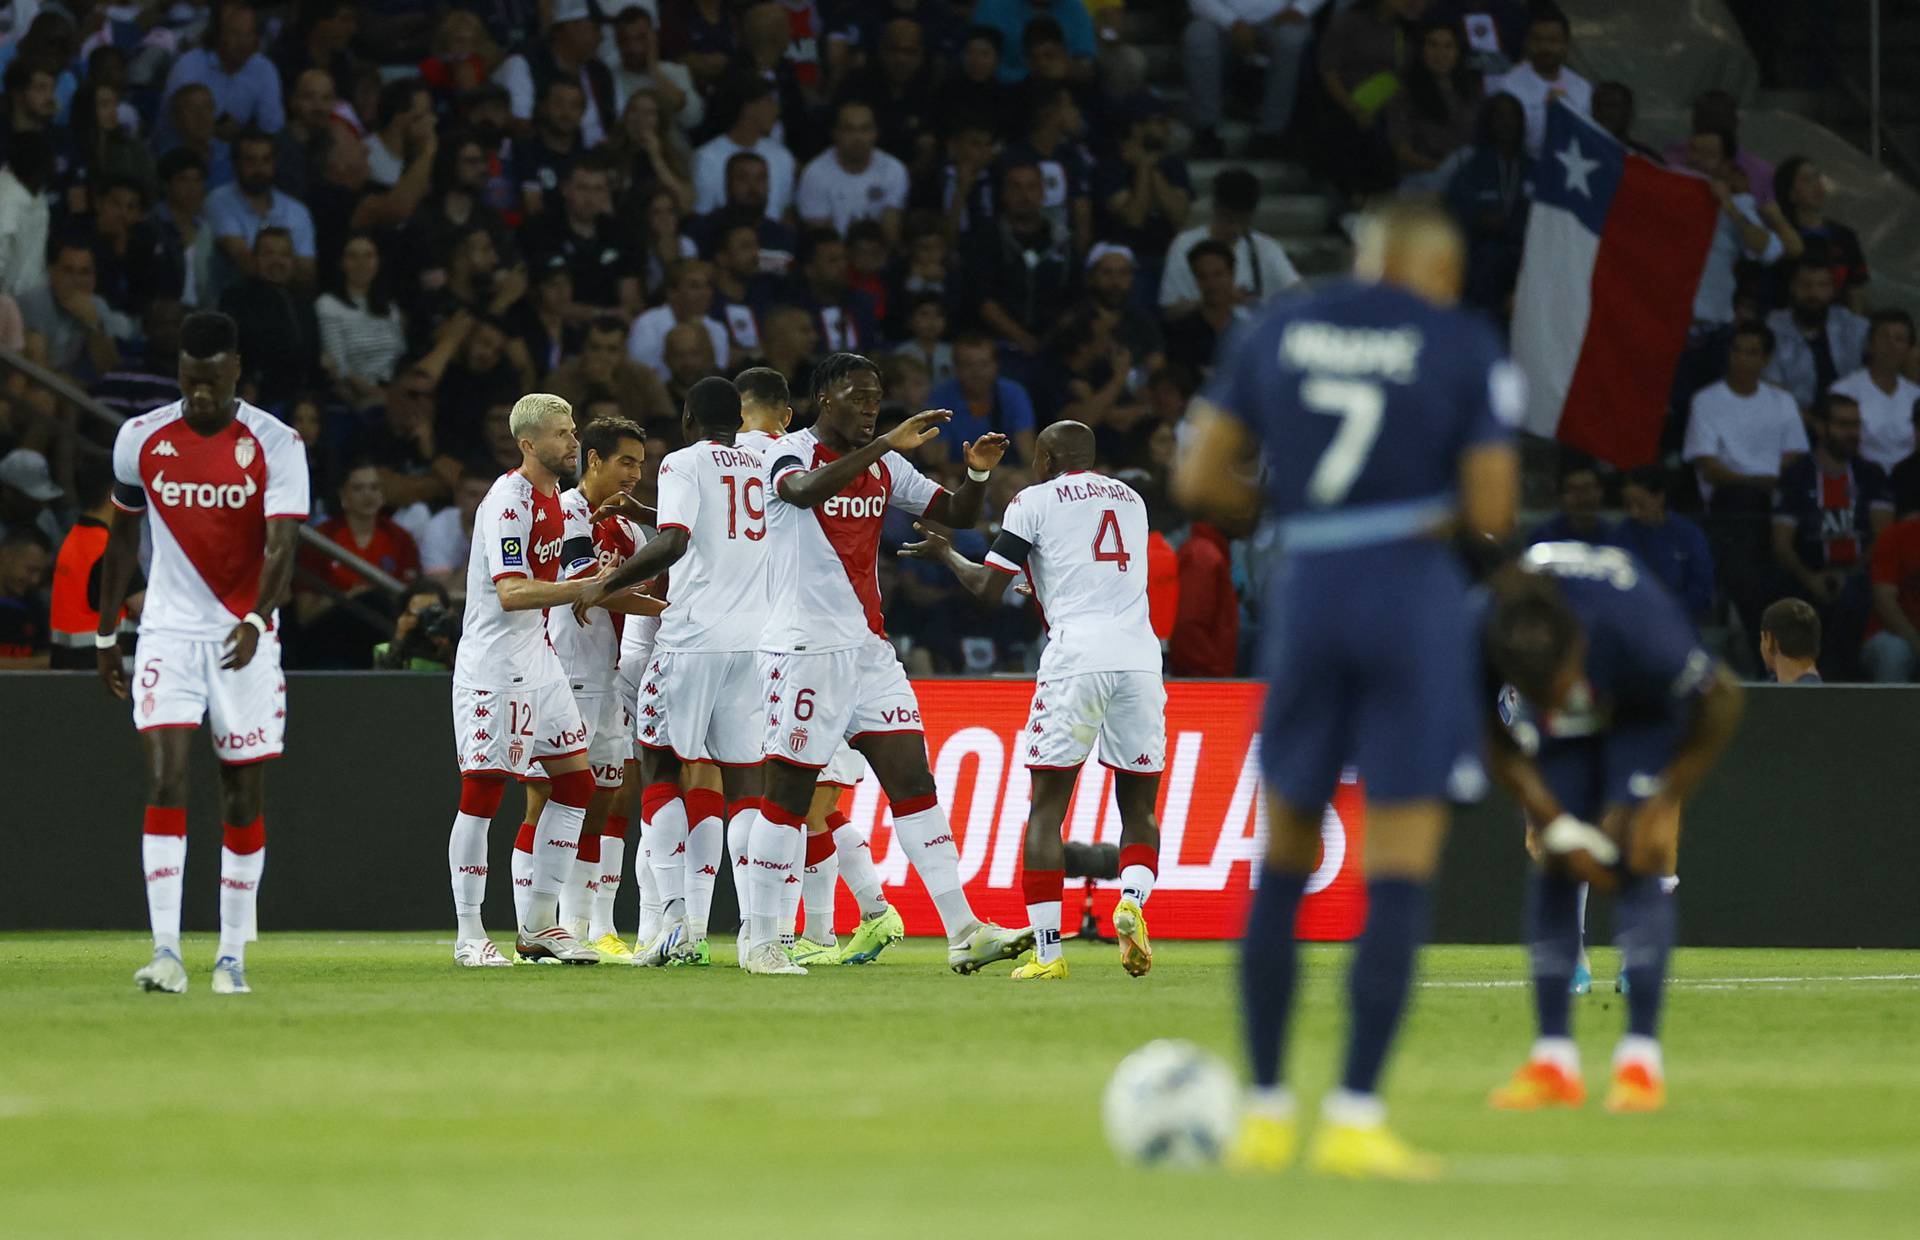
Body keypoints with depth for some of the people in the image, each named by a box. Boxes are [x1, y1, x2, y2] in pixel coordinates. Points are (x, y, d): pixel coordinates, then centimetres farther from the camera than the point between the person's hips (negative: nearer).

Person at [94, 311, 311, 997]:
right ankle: (166, 952, -21)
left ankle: (232, 956, 14)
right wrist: (106, 636, 14)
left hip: (246, 640, -1)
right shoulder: (141, 439, 1)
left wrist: (255, 620, -33)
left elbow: (282, 546, -16)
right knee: (166, 776, -15)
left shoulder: (275, 444, -7)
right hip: (168, 633, 1)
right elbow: (122, 539, 13)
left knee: (243, 797, 4)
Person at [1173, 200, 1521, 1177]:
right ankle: (1354, 1117, -7)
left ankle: (1264, 1112, 14)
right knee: (1401, 874, -1)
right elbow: (1491, 511, -6)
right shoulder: (1465, 347, 0)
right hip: (1414, 594, -3)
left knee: (1283, 866, 13)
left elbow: (1198, 481, 5)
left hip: (1305, 590, 3)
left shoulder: (1274, 331, 9)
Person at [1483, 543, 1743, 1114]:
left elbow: (1721, 700, -23)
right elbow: (1499, 741, -15)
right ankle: (1552, 1059, -2)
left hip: (1643, 713, -3)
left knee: (1639, 854, -17)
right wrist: (1557, 826, -19)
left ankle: (1641, 1059, -17)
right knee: (1550, 865, -7)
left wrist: (1666, 800, -19)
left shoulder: (1635, 626, -44)